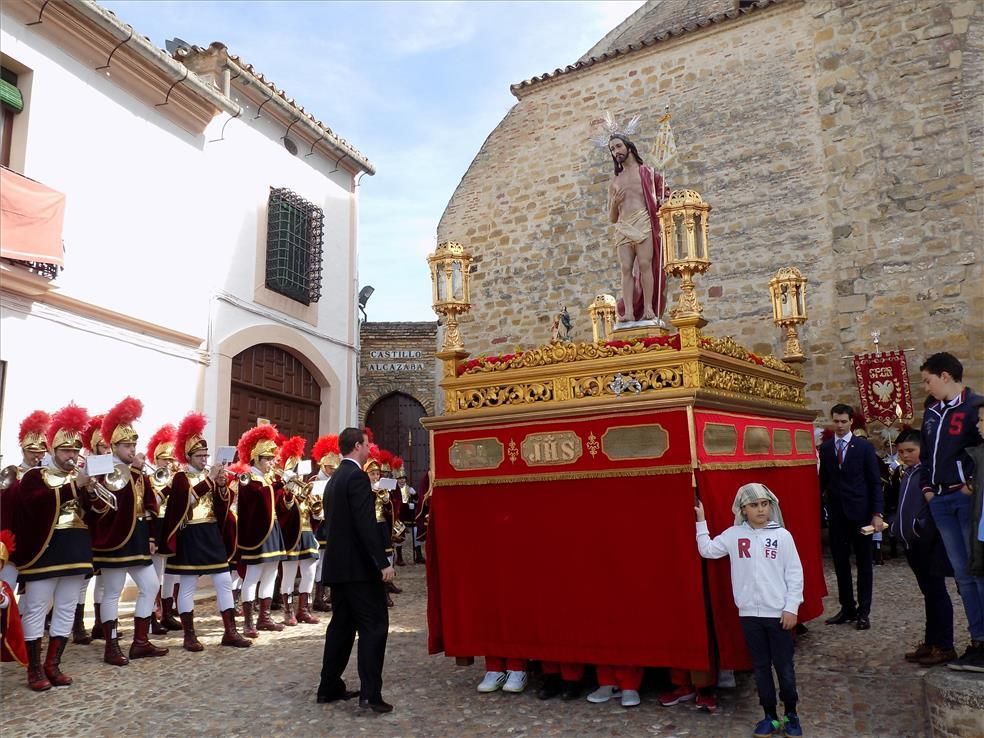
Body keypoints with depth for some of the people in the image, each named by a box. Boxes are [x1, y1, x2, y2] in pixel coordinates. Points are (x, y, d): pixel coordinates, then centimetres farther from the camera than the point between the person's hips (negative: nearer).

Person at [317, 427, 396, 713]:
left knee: (342, 625, 15)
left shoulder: (334, 478, 15)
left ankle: (329, 687, 20)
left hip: (337, 563, 10)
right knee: (374, 626, -6)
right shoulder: (357, 476, -14)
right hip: (358, 565, -9)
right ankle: (370, 693, -10)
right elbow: (366, 523, -22)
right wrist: (383, 562, -22)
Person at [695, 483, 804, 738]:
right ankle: (770, 717, 25)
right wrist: (701, 522, 3)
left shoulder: (782, 535, -6)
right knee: (760, 667, 11)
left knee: (784, 666, 9)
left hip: (778, 613, -2)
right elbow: (707, 550, 7)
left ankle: (791, 715, 28)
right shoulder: (734, 535, 0)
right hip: (749, 613, 2)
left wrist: (791, 607, -6)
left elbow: (794, 574, -3)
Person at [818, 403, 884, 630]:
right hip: (836, 513, 3)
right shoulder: (825, 448, 6)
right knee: (840, 562, 7)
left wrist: (877, 513, -9)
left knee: (864, 562, 6)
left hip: (859, 512, -2)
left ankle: (863, 611, 14)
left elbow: (875, 482, -3)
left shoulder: (864, 447, -2)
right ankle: (847, 608, 18)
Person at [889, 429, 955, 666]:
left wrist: (922, 529, -20)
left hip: (929, 544, -8)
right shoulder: (907, 474, 15)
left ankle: (944, 647, 7)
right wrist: (893, 525, 11)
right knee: (929, 594, 14)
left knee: (936, 593, -1)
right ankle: (931, 643, 21)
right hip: (913, 543, 8)